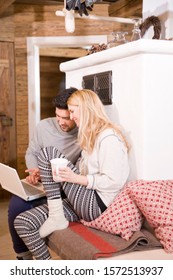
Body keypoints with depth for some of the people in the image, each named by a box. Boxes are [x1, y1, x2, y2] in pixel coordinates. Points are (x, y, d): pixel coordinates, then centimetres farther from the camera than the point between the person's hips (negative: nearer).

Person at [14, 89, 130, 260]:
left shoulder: (109, 137, -12)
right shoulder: (91, 135, 19)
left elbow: (113, 181, -18)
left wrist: (77, 179, -21)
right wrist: (45, 172, 9)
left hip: (97, 205, -9)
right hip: (84, 202, 9)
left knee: (48, 154, -13)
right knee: (22, 222, -6)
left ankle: (56, 218, -7)